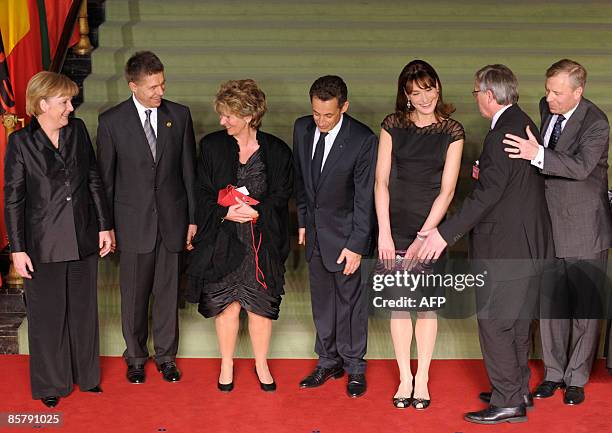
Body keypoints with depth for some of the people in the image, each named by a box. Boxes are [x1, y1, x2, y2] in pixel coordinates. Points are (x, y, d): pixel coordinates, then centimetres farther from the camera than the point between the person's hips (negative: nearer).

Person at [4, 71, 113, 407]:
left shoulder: (78, 130, 2)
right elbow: (13, 199, -7)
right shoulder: (20, 141, -9)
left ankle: (85, 374, 33)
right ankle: (50, 383, 24)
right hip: (44, 244, -4)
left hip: (83, 240, 4)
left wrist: (104, 226, 6)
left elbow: (94, 181, 8)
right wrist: (17, 249, -9)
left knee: (84, 309, 16)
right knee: (48, 314, 8)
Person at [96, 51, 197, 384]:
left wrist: (193, 217, 4)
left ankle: (166, 355, 26)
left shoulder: (179, 115, 0)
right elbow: (105, 177, 0)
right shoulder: (111, 121, -6)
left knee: (167, 292, 10)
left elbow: (189, 169, 4)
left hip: (171, 218, 1)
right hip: (133, 221, -1)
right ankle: (135, 356, 28)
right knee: (134, 294, 10)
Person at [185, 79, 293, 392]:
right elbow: (203, 194, 1)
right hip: (223, 240, 1)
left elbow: (282, 196, -1)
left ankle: (261, 364, 29)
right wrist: (226, 213, -16)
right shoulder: (211, 146, -1)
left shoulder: (277, 151, -4)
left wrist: (256, 210, -17)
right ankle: (227, 365, 28)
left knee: (262, 306, 9)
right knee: (226, 304, 9)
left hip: (263, 242, 0)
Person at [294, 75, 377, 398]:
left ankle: (354, 366, 21)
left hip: (344, 230, -5)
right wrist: (302, 220, 11)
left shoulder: (363, 140, -20)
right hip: (314, 229, 5)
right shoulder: (302, 129, -3)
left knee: (350, 298, 5)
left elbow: (365, 197, -16)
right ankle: (328, 361, 29)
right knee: (321, 298, 15)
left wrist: (356, 245, -16)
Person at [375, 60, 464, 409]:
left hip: (431, 226, -1)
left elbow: (447, 190, -5)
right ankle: (405, 378, 17)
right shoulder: (393, 126, 2)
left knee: (427, 302, 3)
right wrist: (384, 234, -6)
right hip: (395, 225, 1)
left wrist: (423, 237, -11)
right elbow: (381, 182, 1)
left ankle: (422, 380, 15)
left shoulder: (452, 132, -2)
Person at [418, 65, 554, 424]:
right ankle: (519, 390, 30)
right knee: (516, 320, 19)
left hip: (505, 246, -10)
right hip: (531, 244, 10)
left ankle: (508, 402, 7)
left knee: (494, 322, 0)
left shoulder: (502, 134, -20)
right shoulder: (524, 123, 11)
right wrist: (486, 174, 11)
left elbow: (488, 193, -25)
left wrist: (446, 233, -25)